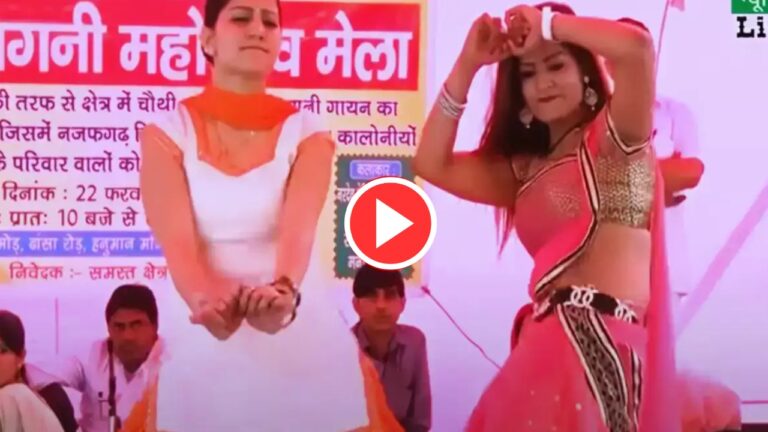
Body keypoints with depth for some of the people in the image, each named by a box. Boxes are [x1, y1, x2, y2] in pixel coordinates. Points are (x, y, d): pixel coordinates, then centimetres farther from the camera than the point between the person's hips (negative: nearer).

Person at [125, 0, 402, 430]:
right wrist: (206, 300, -35)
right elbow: (176, 239, -14)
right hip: (203, 343, 0)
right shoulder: (168, 133, 0)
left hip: (303, 338, 1)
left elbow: (299, 230, -16)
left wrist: (283, 291, -37)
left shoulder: (307, 134, 1)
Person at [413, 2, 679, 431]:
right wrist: (467, 65, 12)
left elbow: (637, 46, -13)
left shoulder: (615, 136, 5)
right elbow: (432, 164, 15)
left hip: (598, 339, -7)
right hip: (548, 340, 7)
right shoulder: (524, 169, 22)